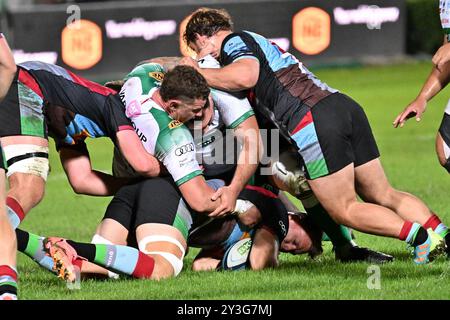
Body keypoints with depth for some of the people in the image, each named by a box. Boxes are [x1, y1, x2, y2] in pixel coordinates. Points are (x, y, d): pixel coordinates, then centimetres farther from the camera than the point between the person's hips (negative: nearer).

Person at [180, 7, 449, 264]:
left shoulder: (233, 42, 5)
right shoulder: (260, 43, 33)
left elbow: (245, 76, -16)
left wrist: (198, 73, -2)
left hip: (313, 122, -9)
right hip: (346, 106, 9)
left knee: (344, 210, -1)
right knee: (382, 196, 12)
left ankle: (422, 237, -15)